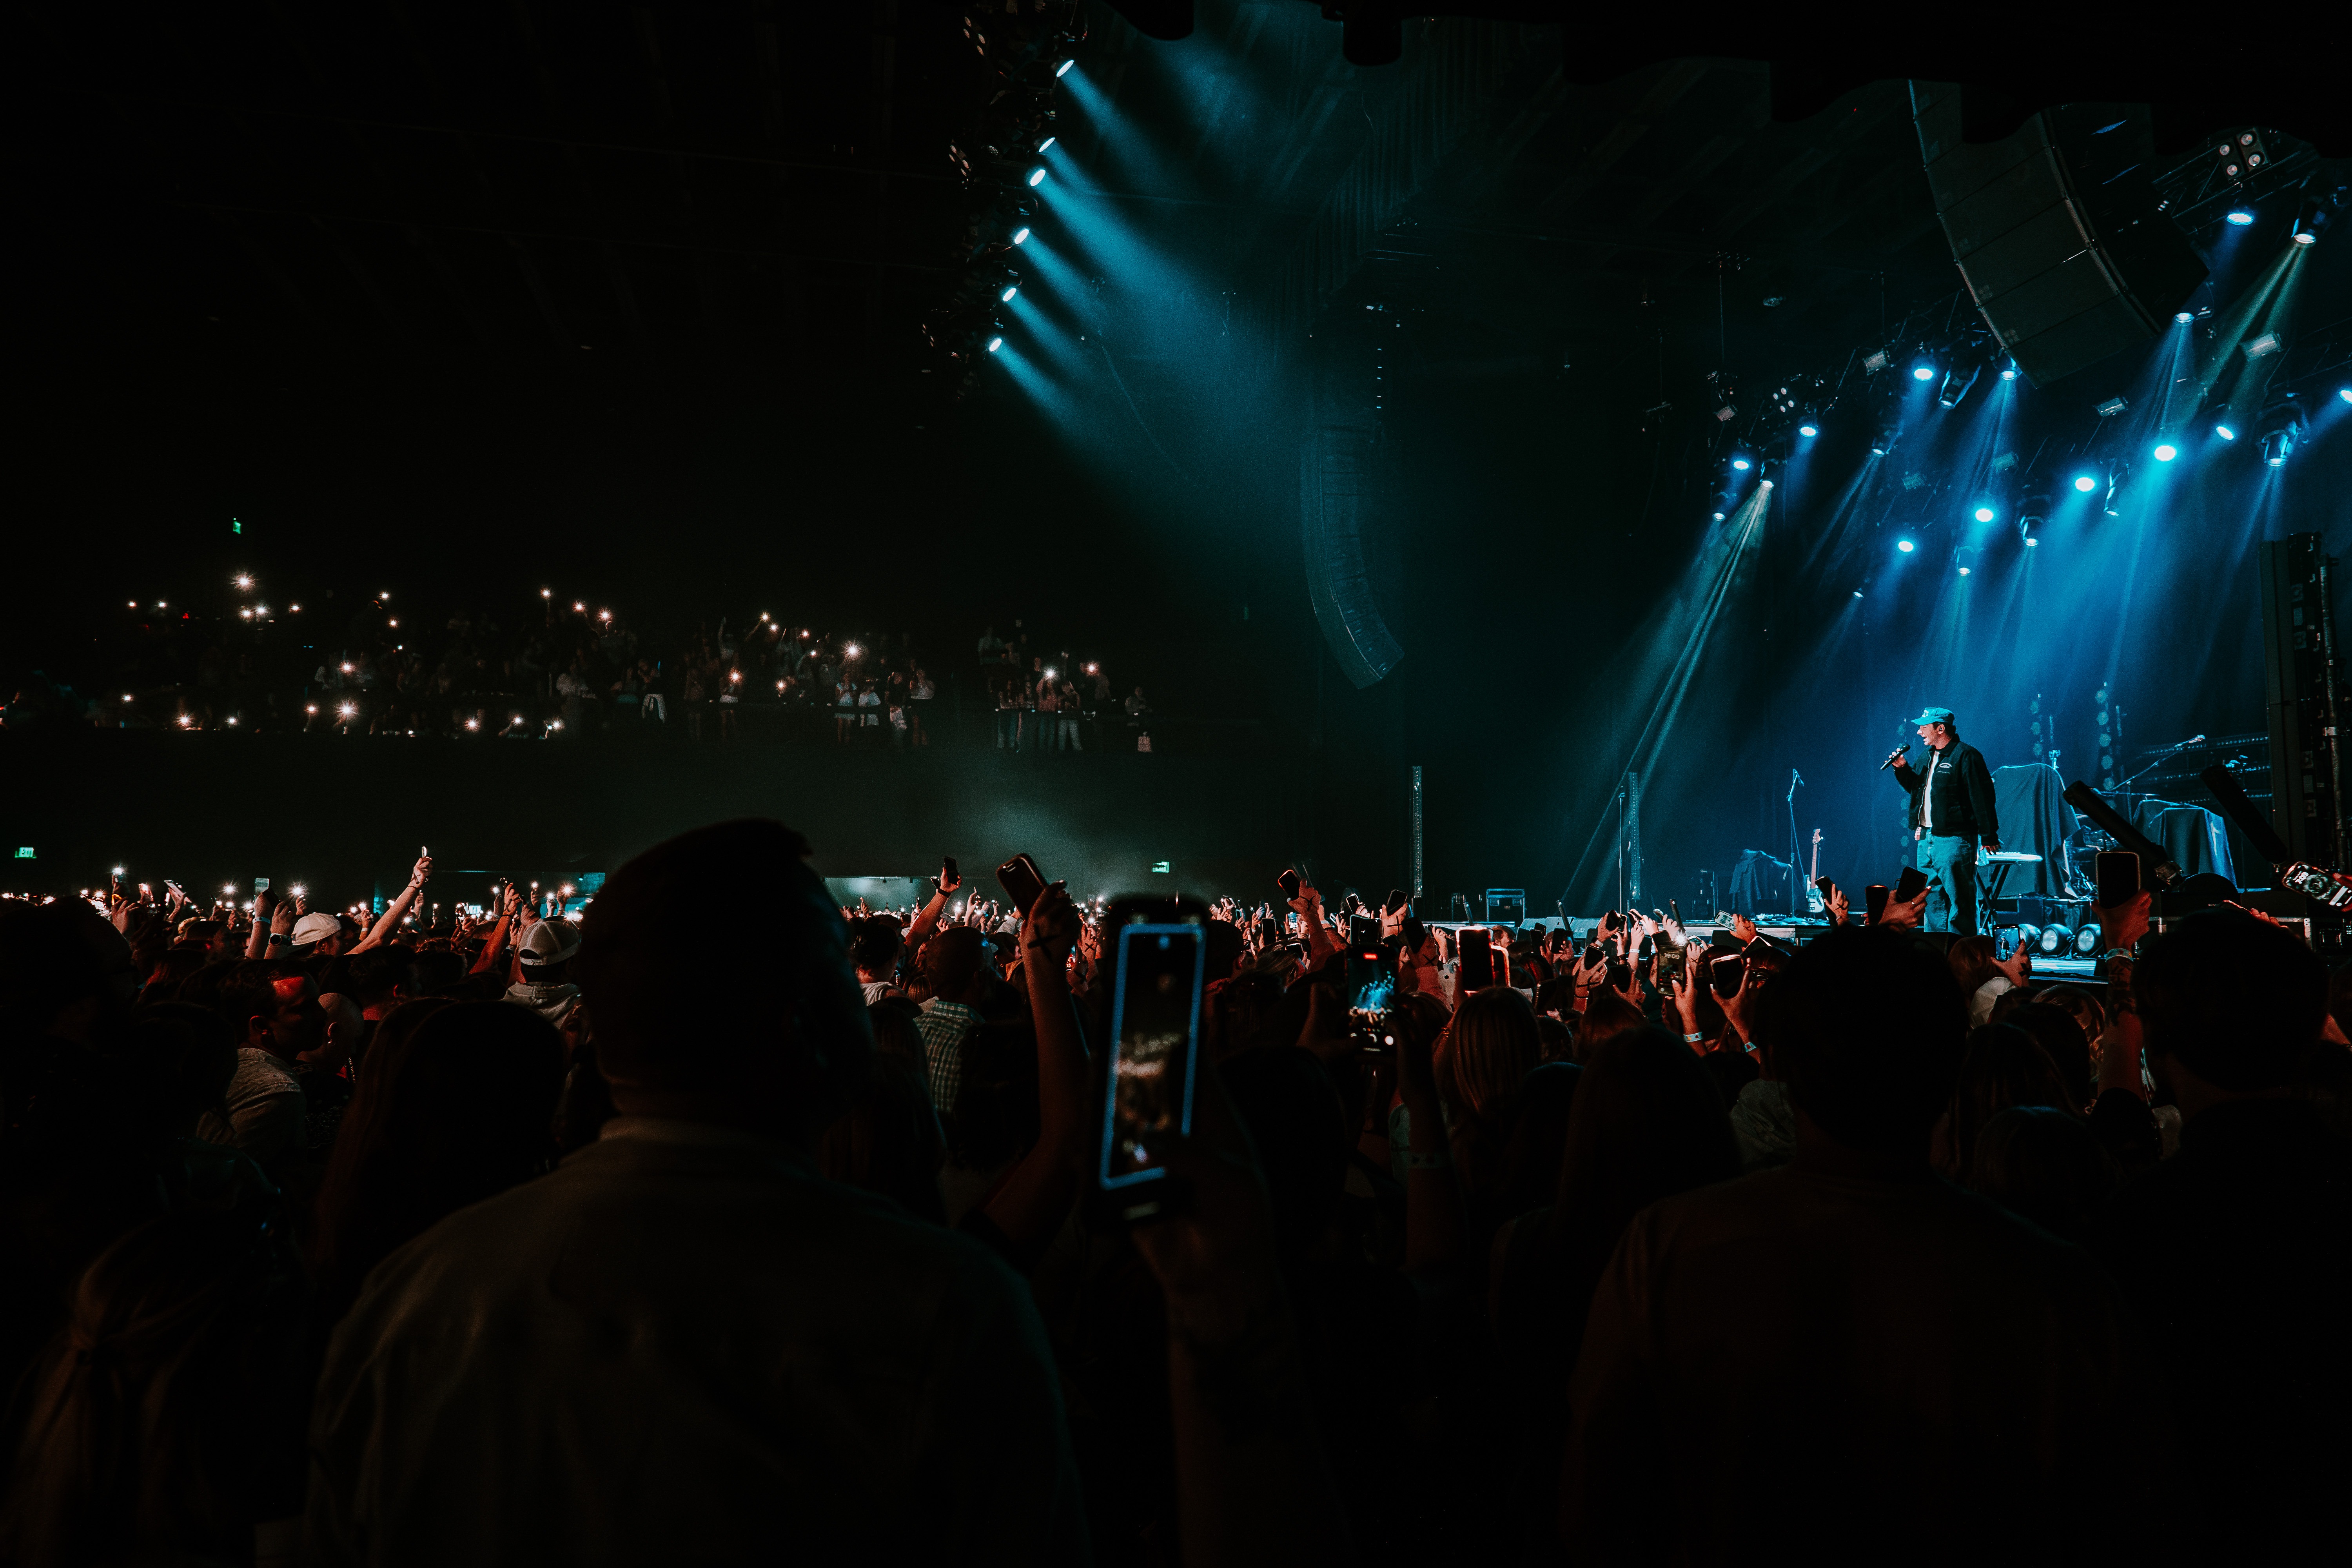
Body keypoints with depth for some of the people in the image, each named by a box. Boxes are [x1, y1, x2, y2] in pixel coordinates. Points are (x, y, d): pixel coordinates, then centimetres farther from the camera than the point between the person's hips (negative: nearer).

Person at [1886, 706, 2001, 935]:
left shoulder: (1965, 755, -10)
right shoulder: (1929, 757, 17)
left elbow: (1982, 798, -14)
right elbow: (1916, 788, 30)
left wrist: (1988, 837, -16)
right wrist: (1902, 769, 12)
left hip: (1953, 840, -9)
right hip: (1927, 839, 9)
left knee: (1959, 903, -5)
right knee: (1933, 902, 12)